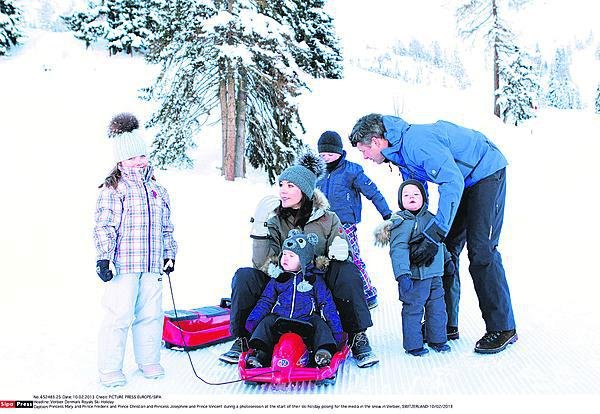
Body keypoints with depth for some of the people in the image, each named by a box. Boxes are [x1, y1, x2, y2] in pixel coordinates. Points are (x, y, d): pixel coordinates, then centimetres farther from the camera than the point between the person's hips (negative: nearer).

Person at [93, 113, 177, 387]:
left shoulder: (157, 190, 17)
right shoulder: (112, 188, -1)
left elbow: (166, 227, 23)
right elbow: (103, 226, -6)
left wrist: (169, 254, 21)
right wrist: (103, 257, -13)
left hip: (152, 263, 5)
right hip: (123, 263, -5)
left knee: (150, 313, 10)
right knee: (119, 315, -5)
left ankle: (149, 362, 25)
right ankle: (110, 370, 8)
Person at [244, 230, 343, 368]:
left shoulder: (314, 279, 9)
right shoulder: (277, 278, 14)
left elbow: (327, 304, 7)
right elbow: (265, 301, 14)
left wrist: (336, 330, -1)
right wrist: (253, 320, -4)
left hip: (306, 323, -2)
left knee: (318, 321, -27)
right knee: (267, 320, -22)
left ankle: (324, 352, -42)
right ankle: (259, 353, -35)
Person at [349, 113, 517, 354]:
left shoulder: (417, 142, -30)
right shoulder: (399, 150, 2)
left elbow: (453, 182, -36)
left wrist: (434, 235, -38)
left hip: (487, 173, -10)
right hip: (463, 181, 10)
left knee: (480, 251, -16)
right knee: (445, 249, 5)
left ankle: (502, 328, -7)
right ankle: (446, 323, 11)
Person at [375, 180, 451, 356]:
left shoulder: (430, 217, 11)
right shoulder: (403, 222, -13)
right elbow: (398, 250, -22)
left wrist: (447, 259, 32)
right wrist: (402, 274, -30)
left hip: (435, 275, 7)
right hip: (415, 277, -7)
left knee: (437, 308, 15)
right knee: (413, 309, 0)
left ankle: (437, 339, 31)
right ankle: (413, 344, 12)